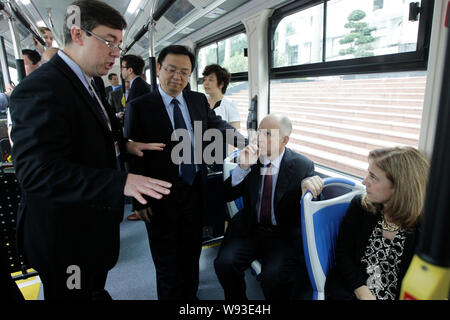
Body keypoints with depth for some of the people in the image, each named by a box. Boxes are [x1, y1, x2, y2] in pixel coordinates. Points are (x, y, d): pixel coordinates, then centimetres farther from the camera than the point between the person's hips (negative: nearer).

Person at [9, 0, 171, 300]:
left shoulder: (86, 84, 8)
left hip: (95, 227, 9)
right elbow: (38, 171, -33)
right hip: (66, 239, -9)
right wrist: (121, 182, -39)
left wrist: (123, 145, 2)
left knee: (96, 289, 29)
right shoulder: (41, 88, -25)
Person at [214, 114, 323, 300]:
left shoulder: (302, 166, -5)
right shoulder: (250, 156, 1)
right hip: (249, 229, 3)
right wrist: (243, 166, -18)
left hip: (284, 236, -2)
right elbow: (228, 195, -1)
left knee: (273, 276, -28)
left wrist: (307, 185, -27)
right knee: (224, 263, -20)